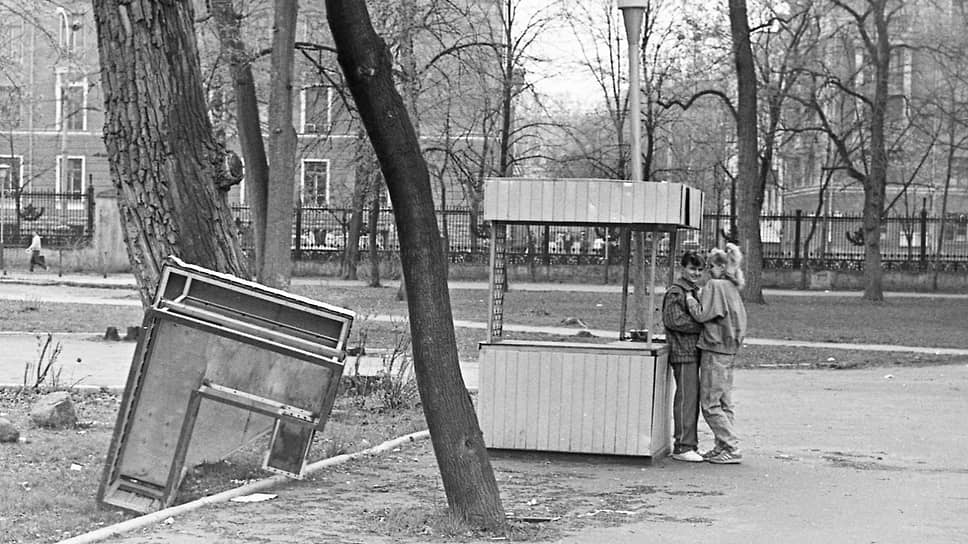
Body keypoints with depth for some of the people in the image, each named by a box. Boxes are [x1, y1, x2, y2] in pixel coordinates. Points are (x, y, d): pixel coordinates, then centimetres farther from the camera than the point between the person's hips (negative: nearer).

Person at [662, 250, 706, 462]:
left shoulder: (694, 291, 21)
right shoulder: (675, 292, -9)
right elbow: (675, 321, -17)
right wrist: (703, 326, -14)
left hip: (694, 351, 9)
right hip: (683, 352, -9)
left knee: (693, 399, 11)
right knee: (686, 399, -9)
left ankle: (690, 445, 17)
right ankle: (682, 447, -6)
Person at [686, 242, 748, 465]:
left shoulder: (714, 286, -12)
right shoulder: (732, 288, 13)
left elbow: (702, 314, -18)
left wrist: (689, 298, -5)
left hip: (715, 349, -9)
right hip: (729, 350, 9)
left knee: (710, 404, -4)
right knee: (724, 403, 13)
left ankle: (732, 449, -6)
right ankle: (723, 446, 16)